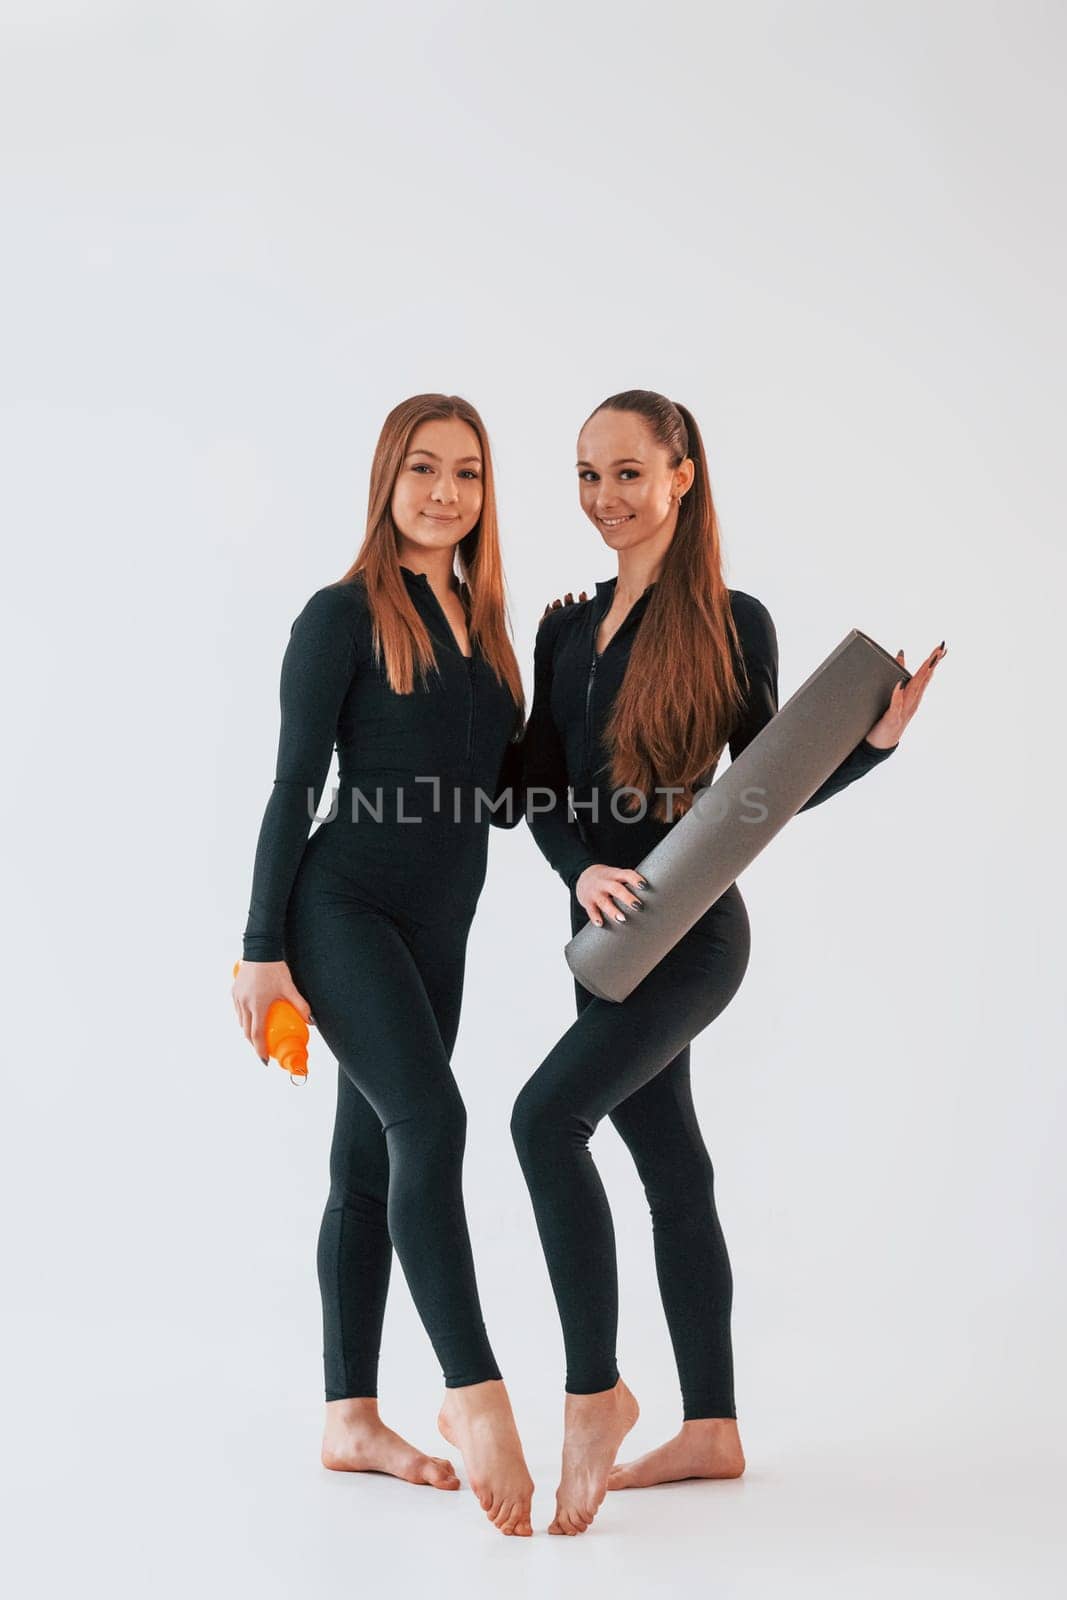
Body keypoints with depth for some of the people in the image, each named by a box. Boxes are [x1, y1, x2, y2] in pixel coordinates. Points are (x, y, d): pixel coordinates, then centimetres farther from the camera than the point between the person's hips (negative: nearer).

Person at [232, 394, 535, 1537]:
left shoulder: (485, 627, 13)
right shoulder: (344, 615, -6)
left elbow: (502, 797, 14)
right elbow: (294, 788, -9)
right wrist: (262, 949, -12)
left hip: (435, 930, 7)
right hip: (342, 909, -7)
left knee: (372, 1164, 10)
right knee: (429, 1120, -22)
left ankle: (350, 1420, 17)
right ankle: (476, 1394, -17)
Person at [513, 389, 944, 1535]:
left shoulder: (731, 623, -5)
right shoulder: (566, 627, 11)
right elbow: (540, 789, 5)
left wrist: (878, 738, -16)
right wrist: (584, 873, -13)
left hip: (690, 929, -7)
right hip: (606, 929, 7)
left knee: (546, 1114, -23)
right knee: (670, 1161, 11)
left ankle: (593, 1392, -9)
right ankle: (711, 1429, 21)